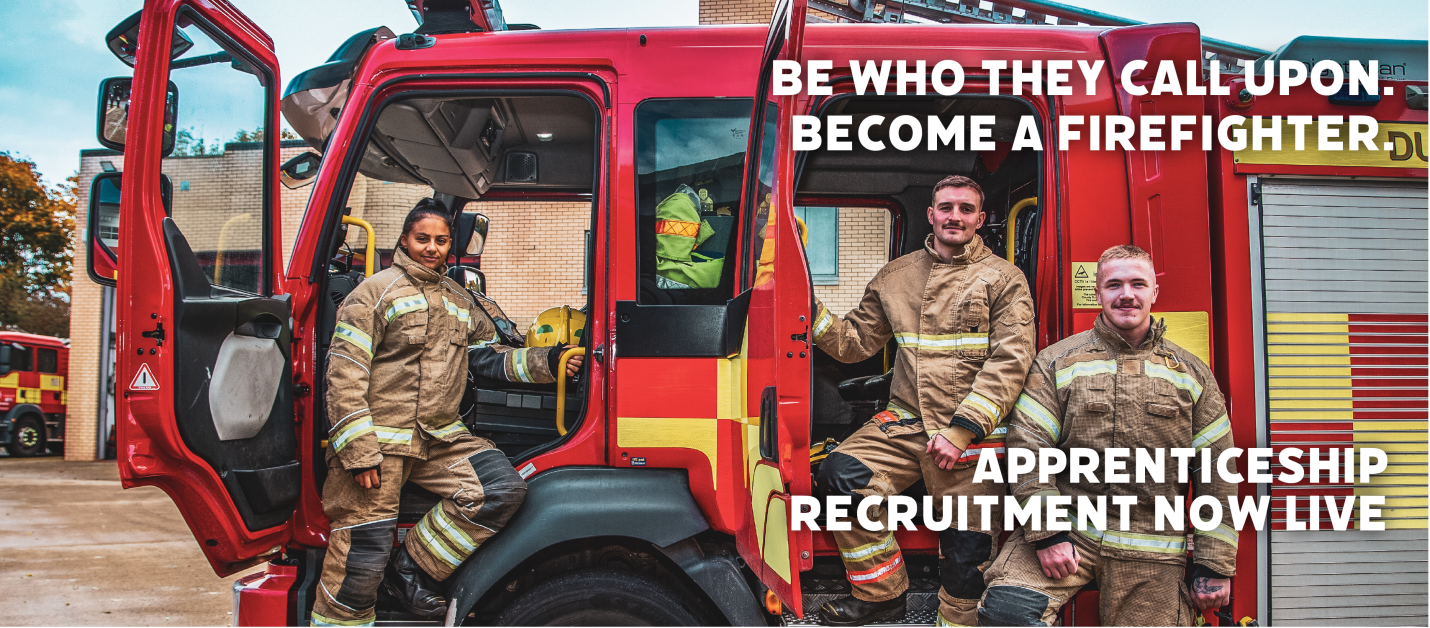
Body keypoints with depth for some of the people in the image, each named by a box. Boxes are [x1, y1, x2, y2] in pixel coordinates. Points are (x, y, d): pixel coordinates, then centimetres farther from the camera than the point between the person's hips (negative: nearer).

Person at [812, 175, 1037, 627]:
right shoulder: (896, 276, 13)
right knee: (840, 478, -17)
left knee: (967, 548, -1)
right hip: (907, 420, 3)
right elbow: (856, 341, 14)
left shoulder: (1003, 279, 1)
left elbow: (1009, 362, -8)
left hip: (973, 435, -3)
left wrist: (961, 431, -16)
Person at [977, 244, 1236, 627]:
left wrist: (1215, 566, 5)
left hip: (1151, 552, 2)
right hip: (1068, 528, -2)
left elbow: (1216, 472, 9)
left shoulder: (1191, 373, 10)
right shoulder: (1056, 363, 4)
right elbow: (1027, 449, -3)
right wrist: (1047, 533, -13)